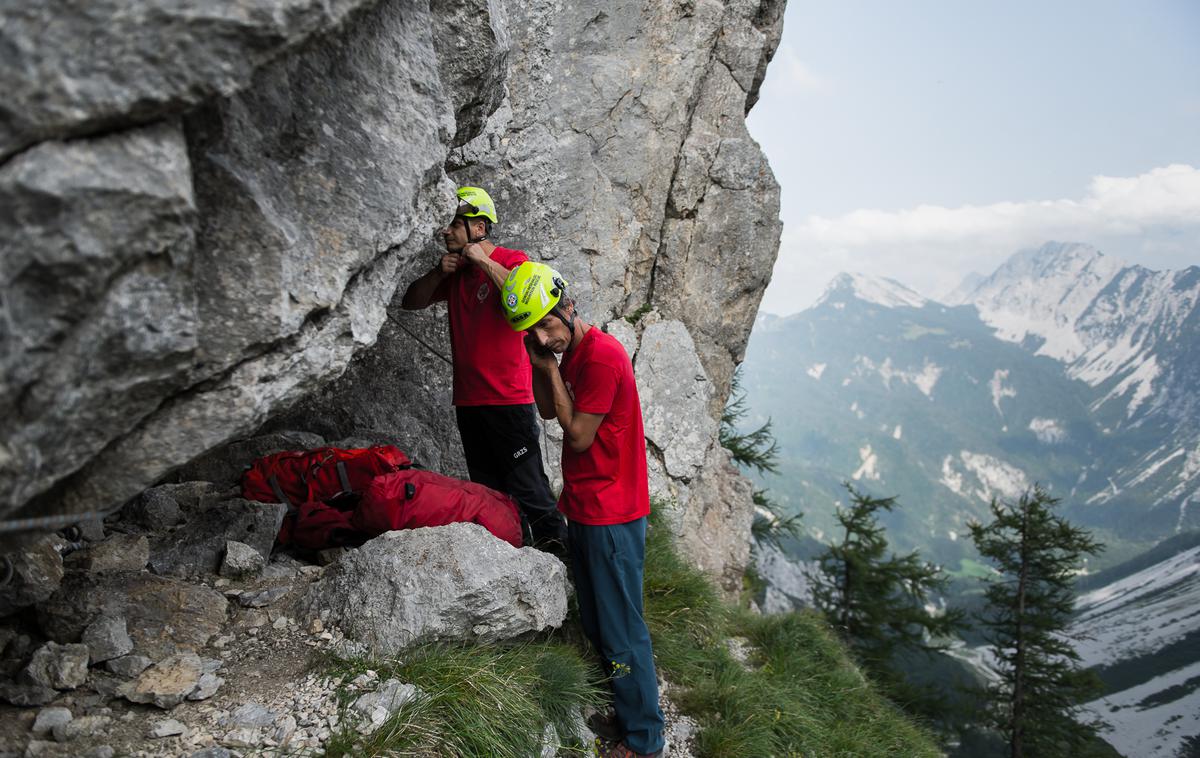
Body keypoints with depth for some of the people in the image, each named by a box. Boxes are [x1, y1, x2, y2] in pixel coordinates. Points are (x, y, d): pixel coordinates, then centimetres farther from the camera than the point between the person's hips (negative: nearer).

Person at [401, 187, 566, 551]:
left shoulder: (512, 260, -5)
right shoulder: (455, 270, 14)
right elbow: (411, 302, 15)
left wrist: (484, 262, -19)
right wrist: (438, 273, -2)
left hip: (510, 398, -7)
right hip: (468, 399, 7)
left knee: (528, 490, -8)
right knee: (488, 492, 13)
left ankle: (554, 550, 0)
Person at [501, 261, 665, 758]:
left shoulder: (602, 354, -21)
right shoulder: (571, 352, 9)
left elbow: (578, 435, -18)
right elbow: (548, 412, 15)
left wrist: (552, 369, -13)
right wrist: (538, 362, 1)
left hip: (611, 517, -10)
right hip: (584, 510, 10)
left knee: (621, 632, 0)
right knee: (595, 625, 19)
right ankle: (616, 713, 34)